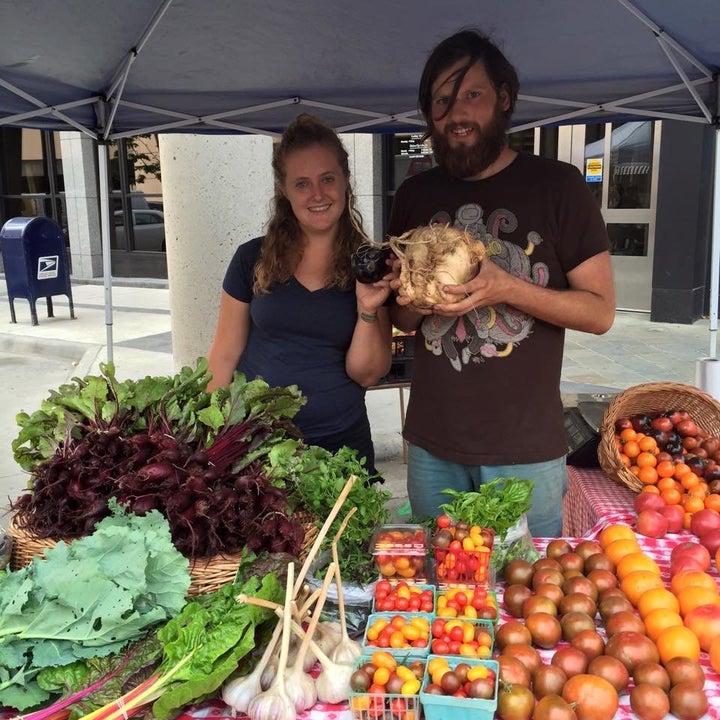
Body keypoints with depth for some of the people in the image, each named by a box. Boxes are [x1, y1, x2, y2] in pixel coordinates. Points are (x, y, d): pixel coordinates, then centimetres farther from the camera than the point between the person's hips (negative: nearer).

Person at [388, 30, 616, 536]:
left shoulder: (556, 185, -5)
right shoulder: (415, 196, 7)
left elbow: (601, 311, -7)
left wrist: (507, 288, -22)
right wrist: (414, 304, -10)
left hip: (525, 452, -3)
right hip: (432, 444, 4)